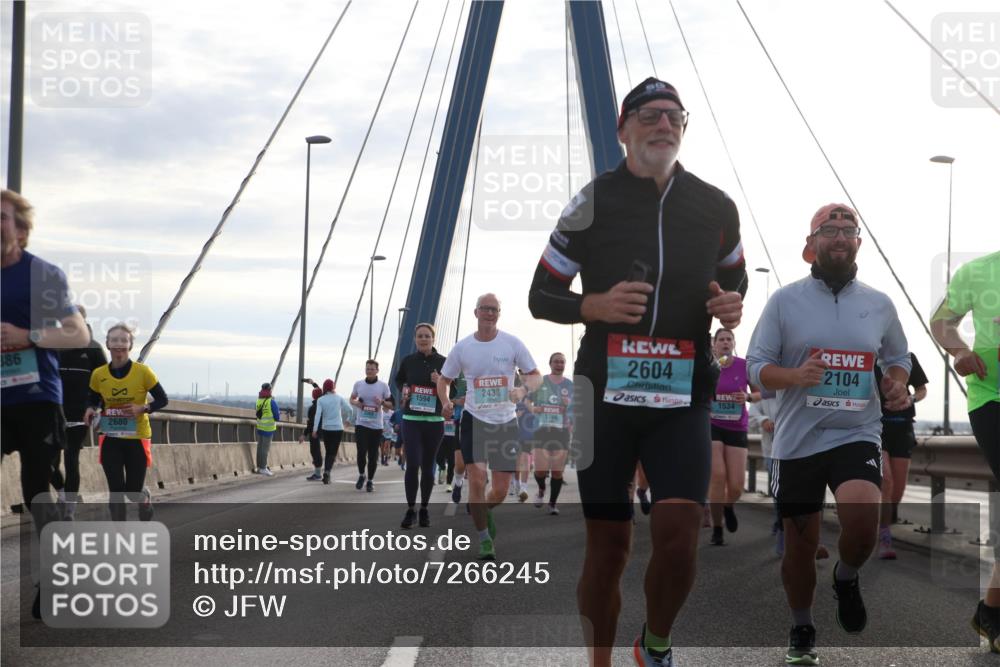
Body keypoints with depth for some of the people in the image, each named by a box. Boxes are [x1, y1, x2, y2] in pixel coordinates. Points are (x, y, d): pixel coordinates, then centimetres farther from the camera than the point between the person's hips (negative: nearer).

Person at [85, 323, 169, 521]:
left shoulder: (143, 371, -11)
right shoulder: (98, 374, -4)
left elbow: (162, 400, -4)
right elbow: (94, 400, 12)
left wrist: (143, 408, -21)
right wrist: (91, 410, -11)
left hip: (137, 438, -2)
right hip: (111, 439, 2)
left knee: (134, 491, 3)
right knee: (116, 489, -2)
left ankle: (146, 501, 40)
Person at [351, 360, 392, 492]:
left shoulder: (383, 386, 0)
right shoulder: (358, 384, 5)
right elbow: (352, 399, 17)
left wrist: (382, 403, -16)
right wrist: (356, 403, -6)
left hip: (376, 425, 0)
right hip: (361, 423, 0)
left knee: (373, 455, 3)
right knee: (361, 452, -10)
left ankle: (370, 480, 16)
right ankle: (361, 475, 14)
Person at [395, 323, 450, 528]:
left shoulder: (443, 362, -1)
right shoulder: (408, 361, 2)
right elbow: (399, 380, 21)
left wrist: (440, 383, -16)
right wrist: (403, 389, 0)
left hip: (434, 421, 0)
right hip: (411, 420, 0)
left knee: (428, 466, 9)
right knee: (413, 463, -11)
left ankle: (424, 509, 20)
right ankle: (410, 509, 0)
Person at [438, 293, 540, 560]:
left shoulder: (512, 343, -3)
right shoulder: (462, 347, 0)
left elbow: (535, 375, 2)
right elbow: (444, 379, 11)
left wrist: (522, 390, -20)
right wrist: (445, 402, -9)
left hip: (505, 421, 1)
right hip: (474, 419, -1)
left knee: (501, 490, 2)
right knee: (477, 478, -16)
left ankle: (485, 511, 39)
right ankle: (484, 539, 0)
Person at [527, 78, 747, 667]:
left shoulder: (716, 207, 5)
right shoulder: (593, 202, -1)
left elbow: (736, 277, 21)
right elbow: (542, 296, 4)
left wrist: (734, 304, -2)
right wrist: (594, 305, -16)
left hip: (683, 399, 1)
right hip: (605, 395, -1)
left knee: (679, 534, -12)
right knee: (608, 544, 4)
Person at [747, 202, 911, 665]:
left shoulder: (879, 304, 5)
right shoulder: (784, 300, -2)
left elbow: (898, 357, 20)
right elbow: (756, 367, -2)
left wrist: (897, 384, -3)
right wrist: (795, 375, -22)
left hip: (857, 435, 0)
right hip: (797, 440, 0)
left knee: (862, 521, -25)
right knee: (801, 542, 9)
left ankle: (847, 579, 10)